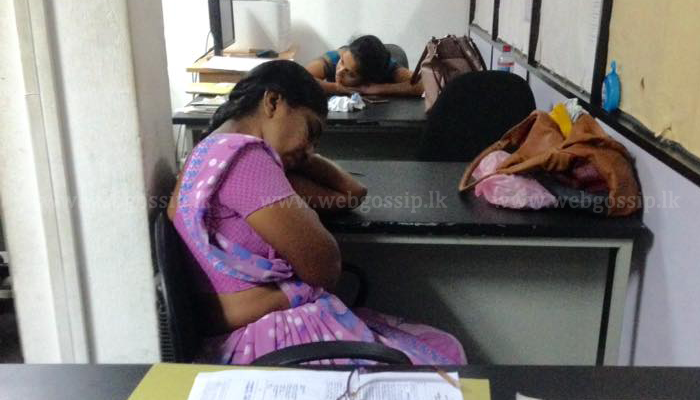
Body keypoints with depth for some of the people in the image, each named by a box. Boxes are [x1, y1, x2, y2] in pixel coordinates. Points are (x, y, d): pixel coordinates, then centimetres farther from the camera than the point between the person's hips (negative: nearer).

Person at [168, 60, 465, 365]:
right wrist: (304, 209, 2)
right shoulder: (241, 154, -17)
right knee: (442, 363, -7)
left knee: (445, 349, 8)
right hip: (268, 340, -10)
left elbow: (351, 193, 19)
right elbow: (324, 268, -16)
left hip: (291, 321, 10)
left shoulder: (222, 153, 15)